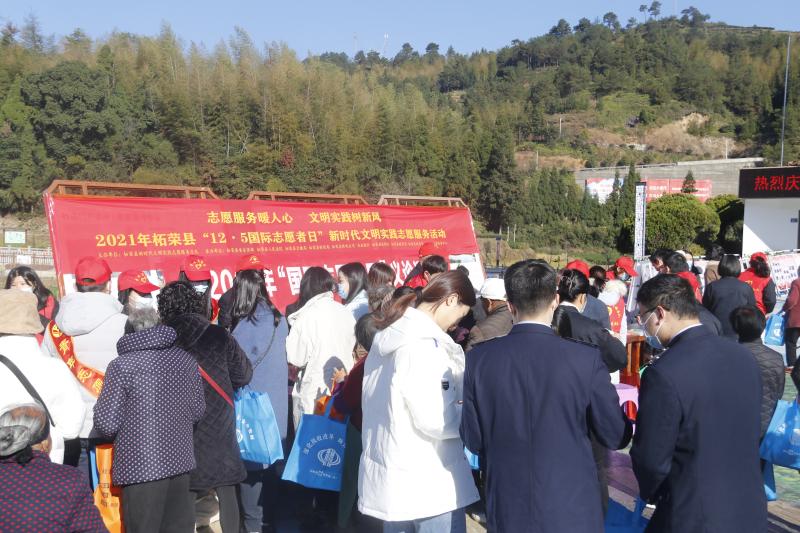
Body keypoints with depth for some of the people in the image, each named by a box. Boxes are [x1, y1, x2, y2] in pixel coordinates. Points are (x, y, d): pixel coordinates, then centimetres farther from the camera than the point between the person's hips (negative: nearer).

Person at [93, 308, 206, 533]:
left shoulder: (121, 365, -10)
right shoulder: (186, 360, 2)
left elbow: (106, 424, -10)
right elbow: (198, 411, 10)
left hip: (140, 466, -4)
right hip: (180, 461, 4)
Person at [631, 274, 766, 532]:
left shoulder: (664, 374, -25)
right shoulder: (743, 355, -2)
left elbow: (651, 460, -18)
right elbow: (750, 433, 9)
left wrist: (650, 493, 4)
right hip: (751, 508, 6)